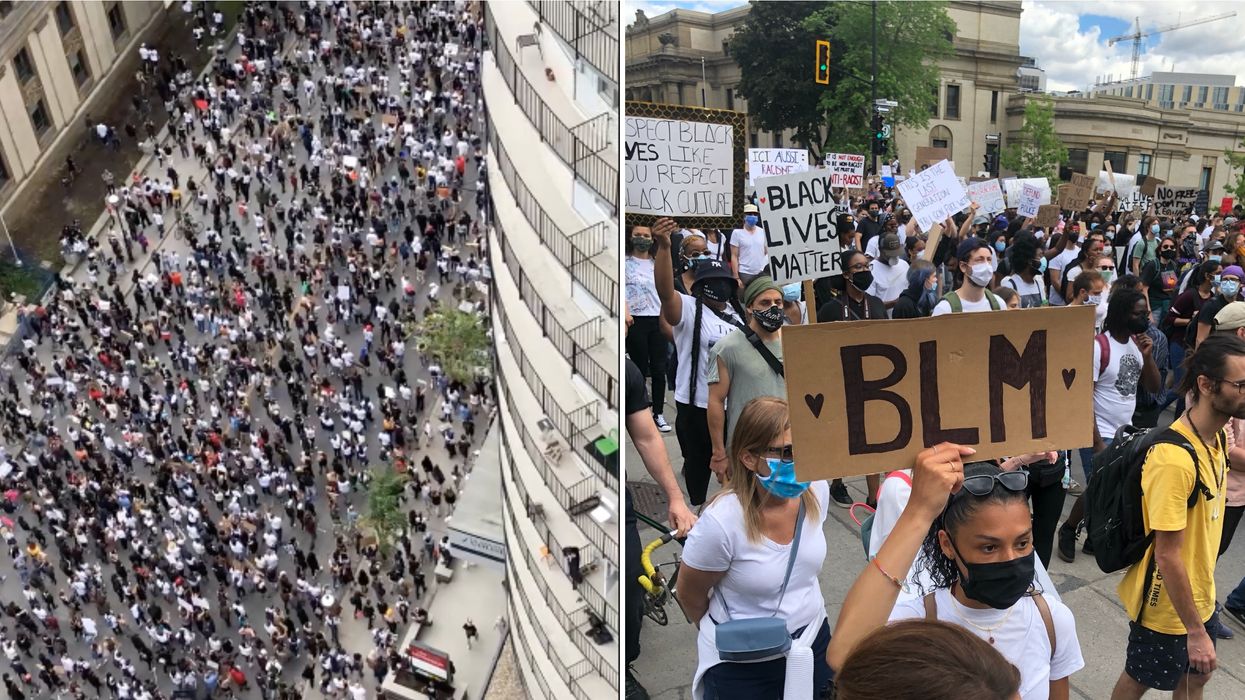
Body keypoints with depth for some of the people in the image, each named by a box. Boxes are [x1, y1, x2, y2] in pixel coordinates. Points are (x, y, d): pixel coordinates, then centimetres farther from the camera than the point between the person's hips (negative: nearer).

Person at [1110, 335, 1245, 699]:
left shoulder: (1215, 436, -3)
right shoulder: (1175, 459, -32)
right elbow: (1167, 555, -27)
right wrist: (1196, 631, -21)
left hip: (1200, 595, 8)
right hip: (1167, 605, -8)